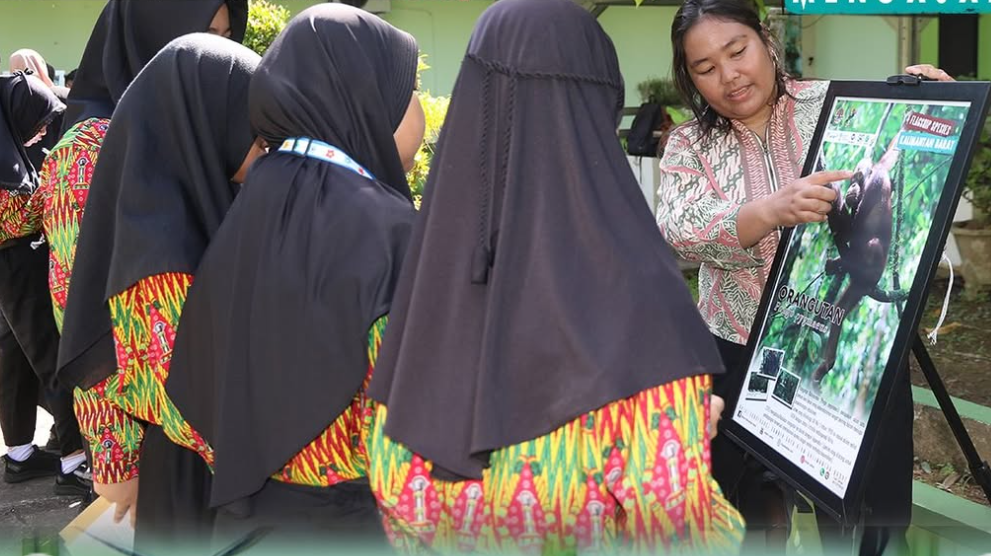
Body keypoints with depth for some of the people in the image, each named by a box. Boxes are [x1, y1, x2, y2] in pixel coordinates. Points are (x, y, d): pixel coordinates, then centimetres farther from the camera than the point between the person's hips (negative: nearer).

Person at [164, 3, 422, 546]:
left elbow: (202, 381, 6)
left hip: (250, 503, 7)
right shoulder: (381, 225, -20)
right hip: (351, 516, -7)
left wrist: (252, 471, 16)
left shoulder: (253, 204, 0)